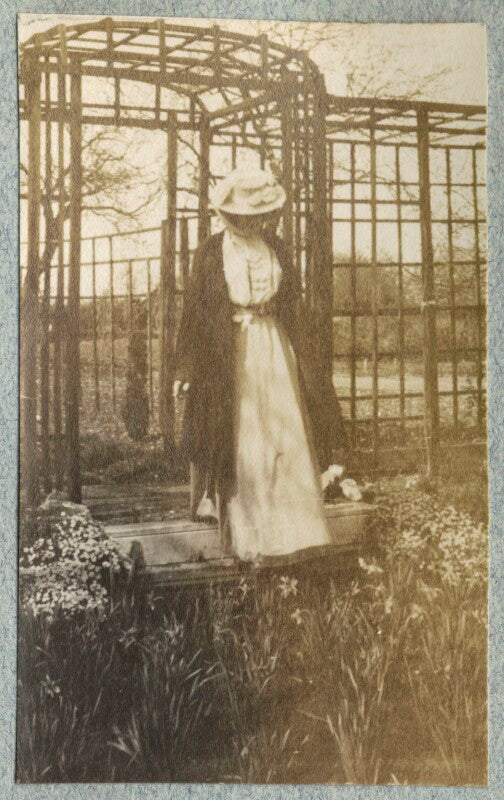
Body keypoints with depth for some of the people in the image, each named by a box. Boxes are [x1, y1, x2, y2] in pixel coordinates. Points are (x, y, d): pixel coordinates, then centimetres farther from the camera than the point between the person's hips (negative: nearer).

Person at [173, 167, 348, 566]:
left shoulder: (277, 249, 4)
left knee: (285, 435, 1)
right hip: (228, 355, -3)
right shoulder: (211, 253, -6)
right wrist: (187, 368, -4)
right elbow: (196, 311, -2)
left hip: (274, 351, 3)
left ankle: (290, 530, 10)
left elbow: (294, 308, 10)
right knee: (239, 443, 1)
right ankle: (247, 533, 13)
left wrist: (306, 362, 11)